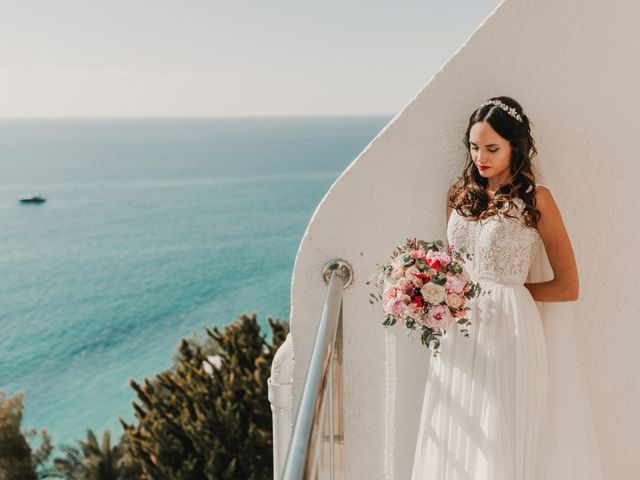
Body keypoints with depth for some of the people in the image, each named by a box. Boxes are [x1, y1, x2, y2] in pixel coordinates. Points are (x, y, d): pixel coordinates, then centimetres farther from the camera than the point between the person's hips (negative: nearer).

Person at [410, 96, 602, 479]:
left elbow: (568, 288, -5)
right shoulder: (461, 194, 10)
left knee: (499, 445, 3)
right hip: (459, 331, 5)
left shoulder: (536, 199, -5)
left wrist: (502, 290, -4)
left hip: (509, 329, -5)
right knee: (456, 439, 11)